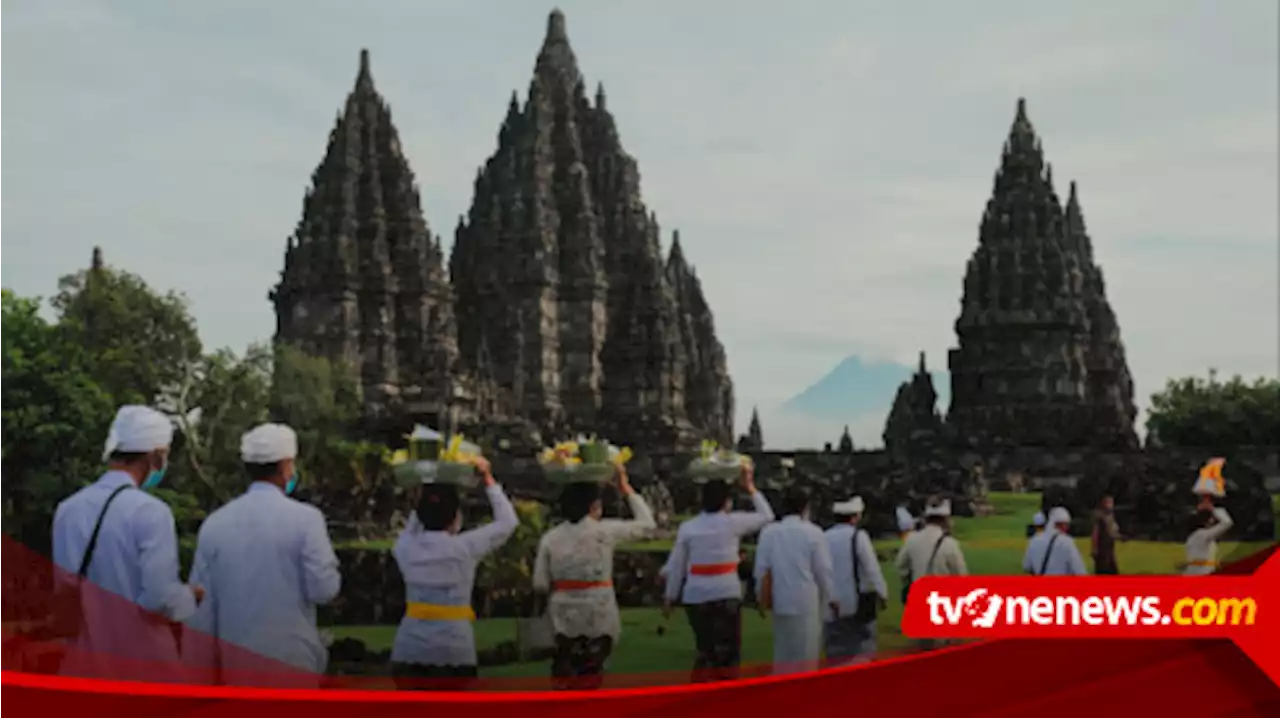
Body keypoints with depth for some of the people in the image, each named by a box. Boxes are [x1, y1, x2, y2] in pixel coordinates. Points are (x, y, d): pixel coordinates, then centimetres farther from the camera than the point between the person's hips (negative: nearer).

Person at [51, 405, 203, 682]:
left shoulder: (66, 509, 3)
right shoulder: (150, 511, -15)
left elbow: (61, 586, 12)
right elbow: (161, 597, -18)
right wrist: (191, 596, 2)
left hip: (82, 661, 6)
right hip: (141, 663, -5)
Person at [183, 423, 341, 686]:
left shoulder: (214, 523, 3)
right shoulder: (305, 518, -8)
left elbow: (200, 605, 5)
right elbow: (324, 588, -11)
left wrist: (201, 669, 13)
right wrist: (329, 563, 12)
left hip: (235, 660, 4)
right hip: (291, 660, -3)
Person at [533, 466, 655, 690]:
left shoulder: (549, 538, -1)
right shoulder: (605, 530, -7)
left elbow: (540, 584, -1)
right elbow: (647, 523, 5)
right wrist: (627, 489, 11)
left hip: (564, 616, 2)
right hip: (598, 616, -2)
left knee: (566, 676, 13)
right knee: (589, 679, 7)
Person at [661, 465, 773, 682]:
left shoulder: (687, 527, 3)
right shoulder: (733, 522, -3)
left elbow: (676, 566, 6)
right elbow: (767, 516, 11)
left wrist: (669, 597, 15)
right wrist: (751, 488, 17)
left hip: (696, 596, 3)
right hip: (725, 595, -3)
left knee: (705, 649, 16)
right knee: (728, 651, 5)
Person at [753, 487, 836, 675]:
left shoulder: (768, 532, 1)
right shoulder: (813, 532, -8)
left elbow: (761, 569, 3)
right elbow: (823, 570, -4)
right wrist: (831, 598, 11)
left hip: (780, 600, 4)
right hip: (807, 601, -4)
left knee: (783, 652, 14)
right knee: (806, 653, 3)